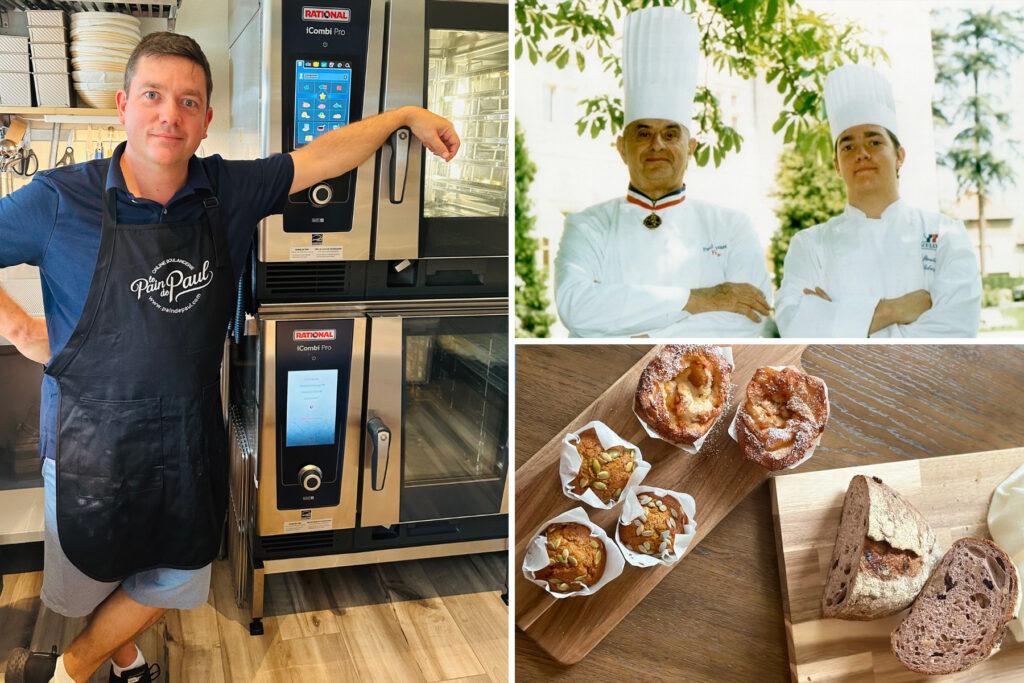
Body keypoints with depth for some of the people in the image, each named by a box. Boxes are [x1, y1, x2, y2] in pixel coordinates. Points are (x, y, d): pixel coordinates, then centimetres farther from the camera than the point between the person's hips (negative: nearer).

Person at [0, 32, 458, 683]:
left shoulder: (229, 191, -5)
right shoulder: (60, 200, -14)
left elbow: (320, 158, 3)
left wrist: (407, 115, 6)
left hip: (192, 434, 4)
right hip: (94, 434, -3)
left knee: (176, 577, 20)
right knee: (90, 576, 19)